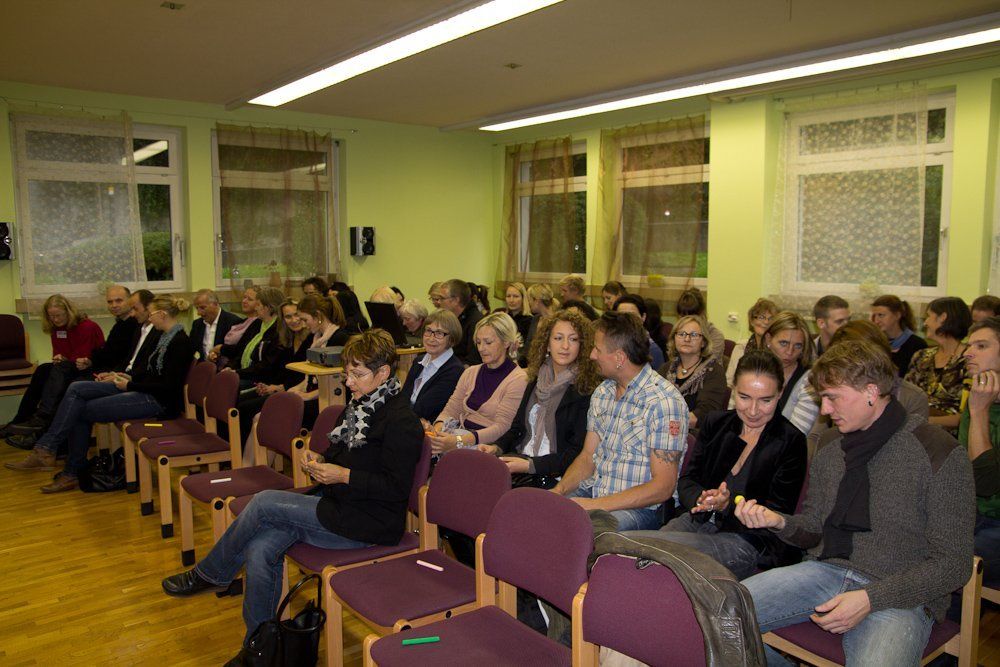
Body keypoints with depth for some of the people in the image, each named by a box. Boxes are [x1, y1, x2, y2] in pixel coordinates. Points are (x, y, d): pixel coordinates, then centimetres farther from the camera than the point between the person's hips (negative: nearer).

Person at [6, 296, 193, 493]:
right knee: (76, 389, -2)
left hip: (159, 401, -9)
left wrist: (130, 385, -14)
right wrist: (129, 377, 6)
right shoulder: (165, 336, 11)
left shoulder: (180, 342, -18)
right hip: (142, 390, 9)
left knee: (82, 411, -6)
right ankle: (46, 450, -3)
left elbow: (169, 386, -21)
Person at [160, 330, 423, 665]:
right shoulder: (360, 404, 12)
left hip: (366, 522, -8)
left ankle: (210, 574, 10)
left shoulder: (401, 420, -16)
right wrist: (321, 460, 4)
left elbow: (396, 487, -18)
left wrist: (342, 475, -20)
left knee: (264, 503, -15)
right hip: (336, 502, 8)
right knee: (259, 551, -14)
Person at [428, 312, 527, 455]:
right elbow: (451, 409, 12)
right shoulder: (471, 372, 17)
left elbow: (501, 427, -15)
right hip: (462, 435, 6)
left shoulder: (518, 380, -6)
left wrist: (459, 441, -27)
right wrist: (438, 427, -13)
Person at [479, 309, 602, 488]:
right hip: (520, 461, 6)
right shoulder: (536, 381, 15)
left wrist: (529, 465, -18)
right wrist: (496, 448, 0)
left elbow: (577, 452, -10)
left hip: (554, 476, -6)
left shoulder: (587, 390, -7)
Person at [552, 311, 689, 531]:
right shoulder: (602, 392, 11)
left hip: (640, 507, -7)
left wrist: (595, 505, -22)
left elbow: (663, 487, -17)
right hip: (593, 491, 8)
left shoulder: (664, 402, -15)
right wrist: (559, 490, -5)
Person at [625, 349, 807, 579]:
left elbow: (777, 514, -7)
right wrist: (701, 499, -16)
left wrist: (728, 505, -24)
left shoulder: (791, 442, -2)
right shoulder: (715, 423, 12)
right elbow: (687, 479, 8)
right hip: (698, 519, 5)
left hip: (751, 540, -4)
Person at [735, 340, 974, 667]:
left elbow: (953, 564, -8)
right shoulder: (829, 453, 12)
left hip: (899, 595, -5)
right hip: (825, 572, 5)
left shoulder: (939, 454, -7)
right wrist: (779, 521, -6)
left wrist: (870, 598, -18)